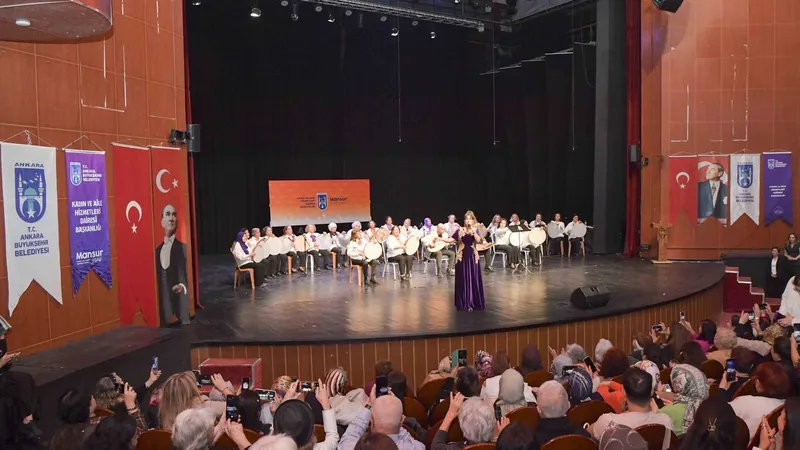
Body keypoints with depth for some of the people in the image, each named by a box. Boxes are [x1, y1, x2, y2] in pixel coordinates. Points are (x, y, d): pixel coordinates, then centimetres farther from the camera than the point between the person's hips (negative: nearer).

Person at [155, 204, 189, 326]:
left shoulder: (182, 247, -2)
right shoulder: (157, 249, 15)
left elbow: (185, 274, -6)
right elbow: (157, 278, 18)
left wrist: (183, 286, -25)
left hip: (179, 301, -5)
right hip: (161, 302, 5)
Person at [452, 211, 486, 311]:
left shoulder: (475, 230, 3)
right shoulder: (460, 230, 0)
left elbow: (478, 240, -13)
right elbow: (451, 239, -5)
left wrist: (472, 230, -17)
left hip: (472, 257, 1)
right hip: (462, 257, -1)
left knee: (473, 279, 2)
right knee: (463, 280, 2)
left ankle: (473, 302, 12)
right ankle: (463, 303, 11)